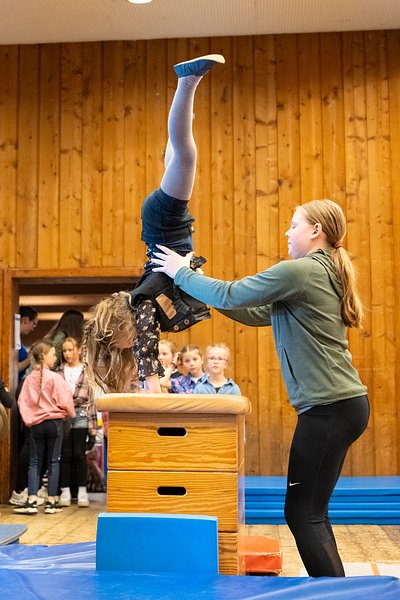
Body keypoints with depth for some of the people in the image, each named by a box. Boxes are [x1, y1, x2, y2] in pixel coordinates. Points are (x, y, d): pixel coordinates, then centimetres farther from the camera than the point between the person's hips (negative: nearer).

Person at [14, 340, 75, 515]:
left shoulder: (29, 378, 1)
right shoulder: (55, 377, -12)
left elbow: (22, 402, 0)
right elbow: (64, 401, -11)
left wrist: (29, 420, 6)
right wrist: (71, 413, 7)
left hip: (36, 424, 3)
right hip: (54, 422, -3)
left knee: (35, 462, 8)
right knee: (53, 462, 5)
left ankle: (32, 501, 1)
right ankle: (51, 502, 8)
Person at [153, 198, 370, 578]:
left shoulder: (298, 270, -13)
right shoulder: (325, 273, 18)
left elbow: (231, 296, -10)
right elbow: (258, 314, 20)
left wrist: (181, 273, 5)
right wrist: (198, 285, 15)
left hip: (329, 407, -10)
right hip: (343, 403, 10)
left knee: (303, 514, -3)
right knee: (309, 511, 15)